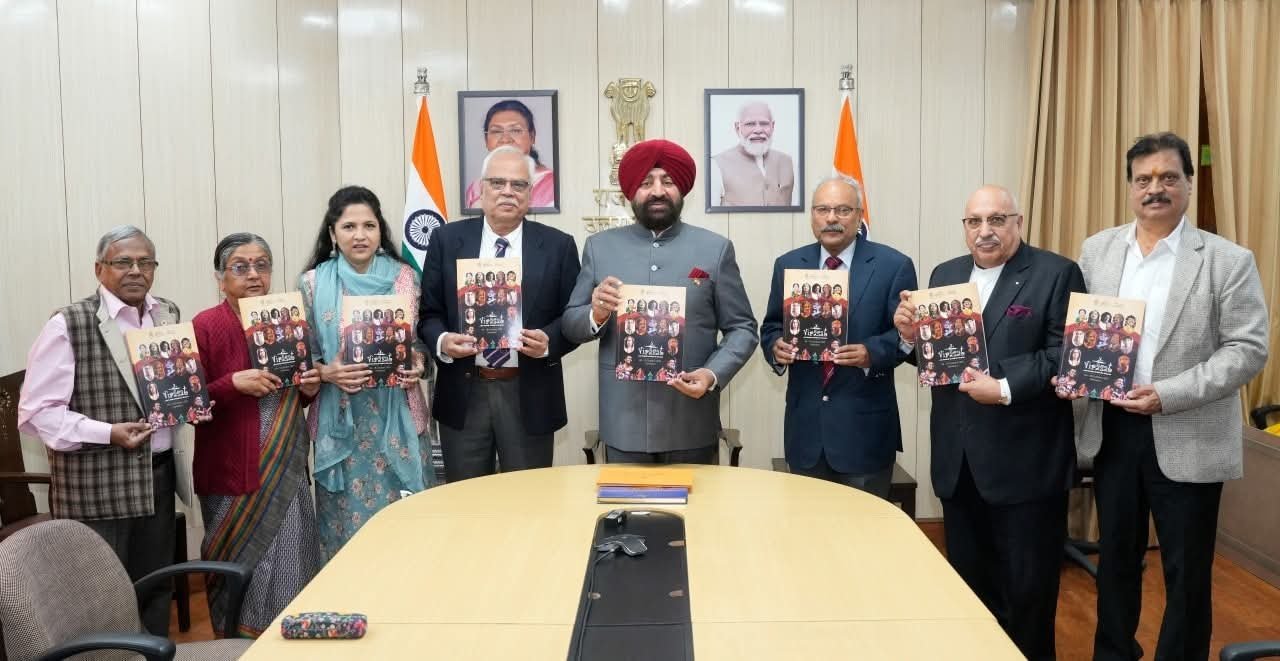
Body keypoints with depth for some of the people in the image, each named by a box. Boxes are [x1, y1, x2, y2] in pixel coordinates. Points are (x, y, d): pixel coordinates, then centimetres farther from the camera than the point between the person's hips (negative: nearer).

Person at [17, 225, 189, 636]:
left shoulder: (169, 315, 7)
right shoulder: (68, 325, -11)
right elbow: (35, 413, -12)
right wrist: (108, 433, -22)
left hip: (158, 476, 6)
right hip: (96, 487, -5)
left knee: (156, 592, 16)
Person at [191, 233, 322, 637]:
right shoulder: (205, 327, -9)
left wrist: (310, 388, 0)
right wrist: (233, 383, -24)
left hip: (289, 470, 5)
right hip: (234, 472, -5)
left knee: (290, 571, 10)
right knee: (241, 572, 3)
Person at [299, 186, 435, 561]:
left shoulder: (405, 278, 3)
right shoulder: (313, 283, 1)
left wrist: (419, 365, -9)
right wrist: (326, 372, -16)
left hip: (399, 418, 1)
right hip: (341, 421, -1)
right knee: (348, 519, 5)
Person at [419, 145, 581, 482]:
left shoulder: (558, 246, 2)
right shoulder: (447, 239, 5)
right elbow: (428, 312, 5)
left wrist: (549, 342, -18)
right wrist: (441, 341, -15)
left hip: (530, 396, 0)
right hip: (463, 394, 1)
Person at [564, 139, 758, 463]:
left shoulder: (716, 248, 2)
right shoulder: (599, 246, 6)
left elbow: (742, 329, 2)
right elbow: (570, 325, 8)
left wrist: (713, 374, -15)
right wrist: (596, 314, -14)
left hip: (691, 423, -1)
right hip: (623, 422, 1)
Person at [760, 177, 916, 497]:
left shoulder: (894, 265, -3)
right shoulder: (788, 265, 8)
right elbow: (771, 327, 12)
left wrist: (871, 354, -24)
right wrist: (776, 346, -11)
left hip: (864, 424, -3)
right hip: (805, 423, 3)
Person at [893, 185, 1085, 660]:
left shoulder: (1056, 273, -6)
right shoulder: (945, 275, 12)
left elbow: (1064, 353, -15)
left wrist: (1005, 388, -23)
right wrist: (910, 334, -8)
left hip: (1024, 462, -5)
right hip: (958, 460, 5)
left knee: (1027, 586, 8)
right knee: (967, 580, 17)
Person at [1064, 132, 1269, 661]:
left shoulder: (1229, 260, -7)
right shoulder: (1097, 250, 5)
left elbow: (1248, 349, -11)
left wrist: (1169, 395, -20)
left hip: (1187, 438, -3)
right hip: (1111, 429, 4)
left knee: (1186, 571, 8)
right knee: (1115, 557, 18)